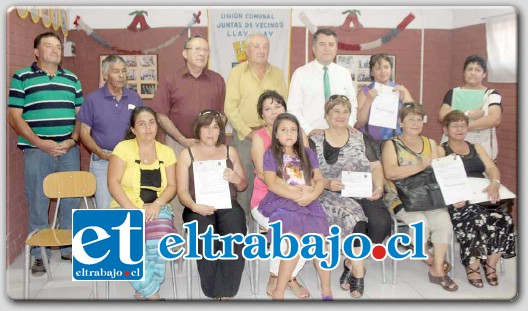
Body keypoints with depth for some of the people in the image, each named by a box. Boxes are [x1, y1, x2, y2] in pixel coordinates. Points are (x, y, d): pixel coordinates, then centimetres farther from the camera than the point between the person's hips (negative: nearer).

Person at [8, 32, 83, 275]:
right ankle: (40, 254, 15)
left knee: (71, 200, 8)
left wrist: (72, 139, -5)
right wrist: (40, 143, -13)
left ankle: (69, 248, 23)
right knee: (38, 203, 2)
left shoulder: (72, 79, 13)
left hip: (69, 149, 3)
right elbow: (14, 117, -3)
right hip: (37, 150, -3)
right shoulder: (22, 78, 2)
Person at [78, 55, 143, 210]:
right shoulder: (93, 99, 1)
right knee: (105, 207, -4)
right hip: (102, 161, -2)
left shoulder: (134, 98, 7)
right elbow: (84, 133, 1)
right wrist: (102, 154, -12)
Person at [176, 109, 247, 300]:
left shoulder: (230, 152, 17)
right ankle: (214, 291, -20)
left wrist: (237, 180, -5)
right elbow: (182, 191, 3)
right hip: (199, 209, -1)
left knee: (235, 237, -31)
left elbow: (243, 186, 19)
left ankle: (225, 290, -20)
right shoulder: (187, 154, 11)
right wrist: (194, 206, -18)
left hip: (227, 205, 1)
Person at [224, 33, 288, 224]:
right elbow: (230, 108, -2)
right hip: (244, 135, -2)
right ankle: (243, 221, 9)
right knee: (244, 178, -2)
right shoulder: (237, 73, 3)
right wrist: (248, 132, -8)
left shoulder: (277, 74, 12)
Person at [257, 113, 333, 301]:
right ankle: (279, 292, -17)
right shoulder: (271, 154, 8)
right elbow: (272, 184, -5)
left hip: (309, 202, 3)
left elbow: (319, 180, 12)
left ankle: (326, 291, -8)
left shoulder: (307, 153, 20)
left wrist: (312, 195, -10)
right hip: (282, 202, -3)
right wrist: (297, 195, -14)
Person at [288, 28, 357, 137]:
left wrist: (349, 125, -3)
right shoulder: (300, 73, 3)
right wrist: (309, 130, -11)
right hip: (310, 135, -2)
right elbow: (293, 108, -1)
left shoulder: (345, 73, 12)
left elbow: (352, 105, 14)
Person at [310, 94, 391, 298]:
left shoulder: (361, 139, 17)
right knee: (355, 219, -33)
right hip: (332, 196, -3)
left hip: (365, 193, 3)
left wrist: (379, 187, -8)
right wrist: (327, 183, -18)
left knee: (382, 222, -25)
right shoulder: (315, 142, 8)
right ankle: (358, 273, -14)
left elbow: (376, 167, 11)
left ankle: (351, 263, -4)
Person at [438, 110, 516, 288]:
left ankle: (491, 265, -7)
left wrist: (494, 183, -15)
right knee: (477, 221, -32)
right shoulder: (441, 150, 9)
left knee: (504, 220, -23)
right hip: (459, 201, -4)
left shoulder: (476, 148, 24)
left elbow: (492, 168, 8)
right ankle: (472, 266, -14)